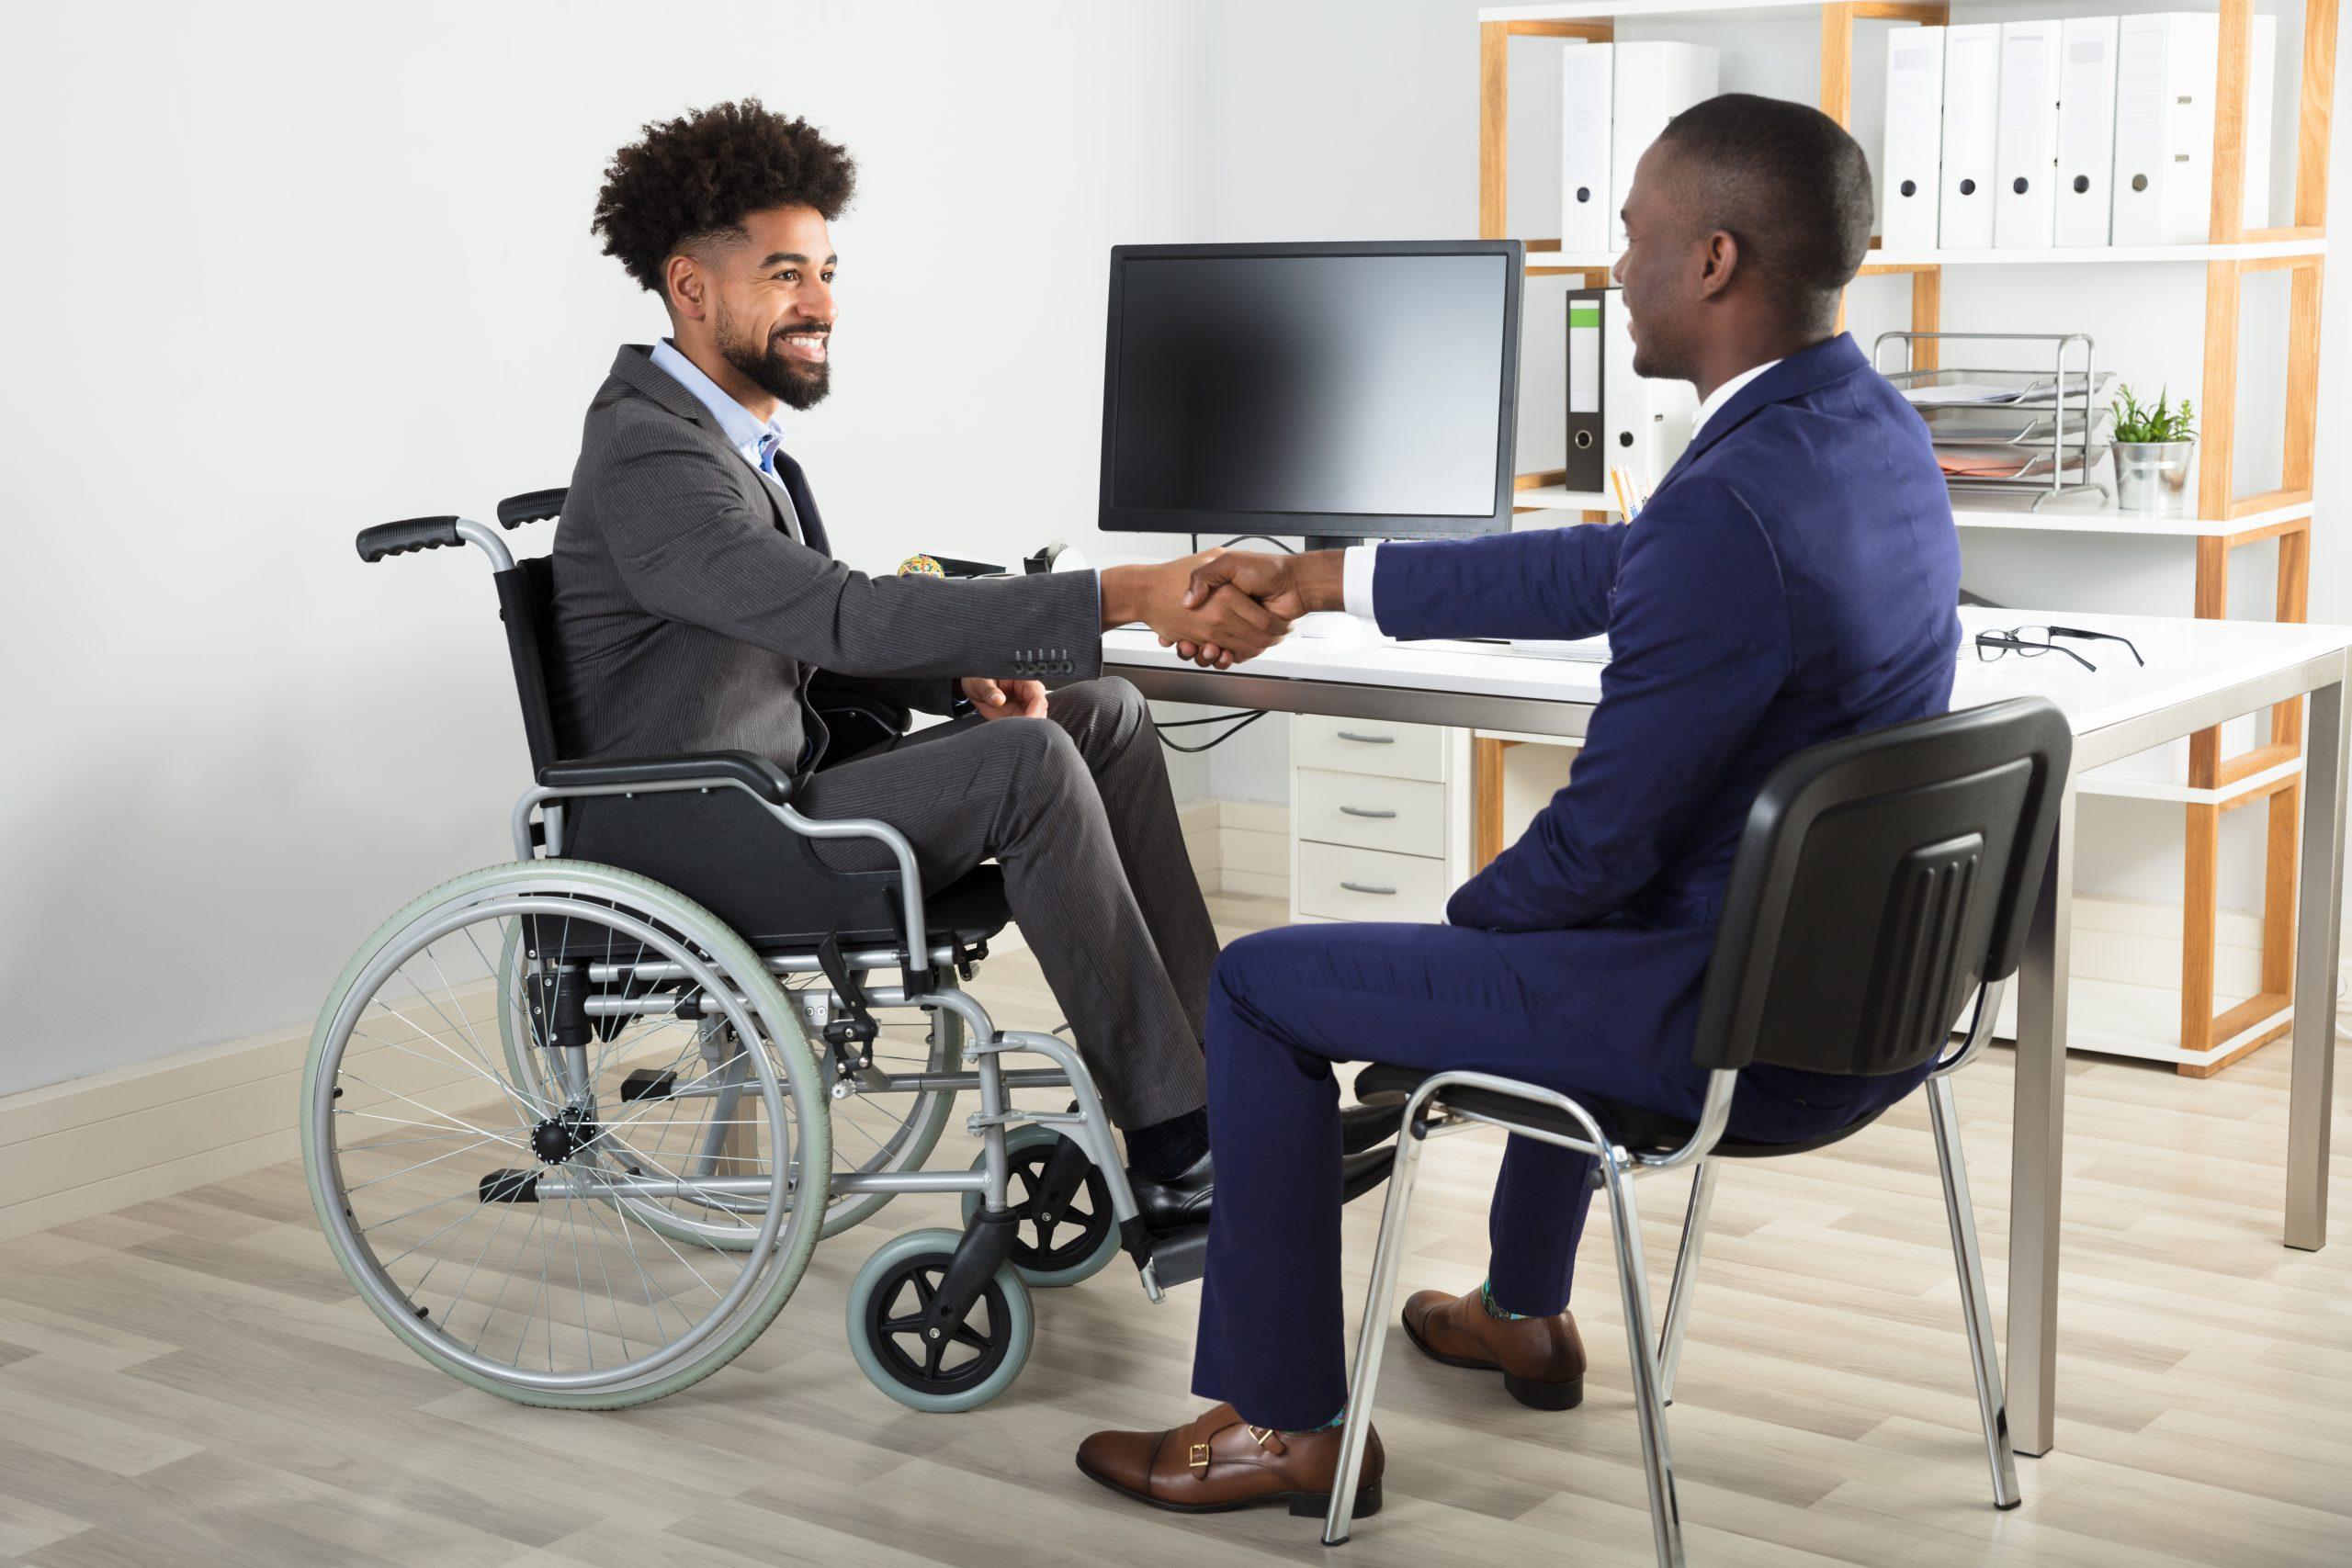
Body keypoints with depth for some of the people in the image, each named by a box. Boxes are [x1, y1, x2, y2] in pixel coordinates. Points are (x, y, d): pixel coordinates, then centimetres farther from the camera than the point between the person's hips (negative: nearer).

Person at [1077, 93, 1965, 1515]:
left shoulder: (1730, 513, -28)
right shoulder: (1872, 431, 3)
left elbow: (1605, 837, -21)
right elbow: (1606, 574, 14)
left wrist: (1469, 911, 1)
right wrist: (1340, 579, 19)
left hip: (1745, 1025, -9)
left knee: (1261, 988, 2)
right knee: (1557, 920, 39)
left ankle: (1284, 1420, 15)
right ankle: (1526, 1313, 50)